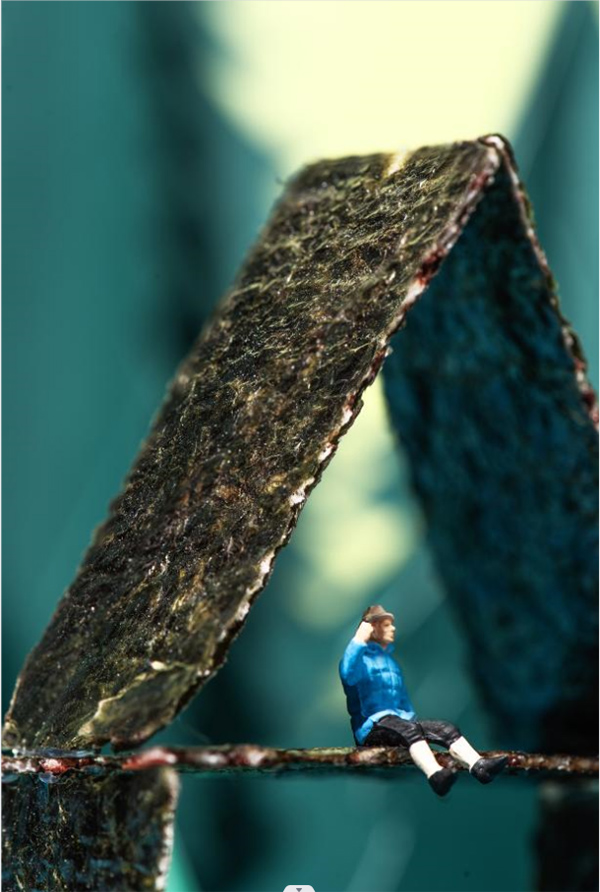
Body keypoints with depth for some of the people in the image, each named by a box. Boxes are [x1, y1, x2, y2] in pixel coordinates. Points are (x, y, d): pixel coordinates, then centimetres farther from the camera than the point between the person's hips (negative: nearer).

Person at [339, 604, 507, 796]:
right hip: (371, 727, -8)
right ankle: (436, 776, -64)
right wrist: (359, 640, -19)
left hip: (401, 721, 8)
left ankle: (479, 766, -42)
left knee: (446, 728, -17)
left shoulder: (390, 661, 29)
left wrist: (412, 717, 20)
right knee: (409, 729, -38)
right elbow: (348, 675, -21)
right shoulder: (361, 658, 4)